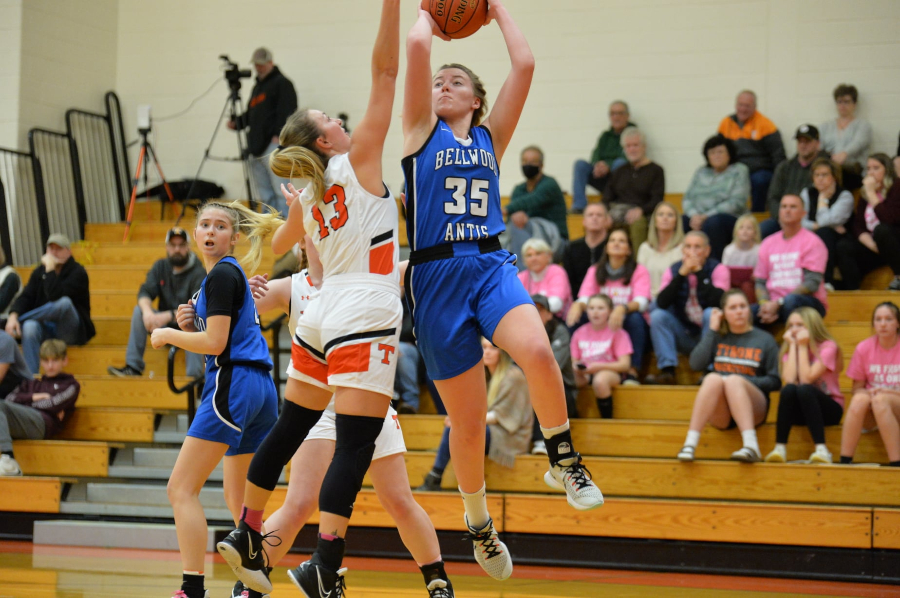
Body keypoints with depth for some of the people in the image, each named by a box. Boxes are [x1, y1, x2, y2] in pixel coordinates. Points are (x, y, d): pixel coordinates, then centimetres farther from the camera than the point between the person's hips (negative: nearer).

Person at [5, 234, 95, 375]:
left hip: (71, 331, -4)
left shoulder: (78, 273, -9)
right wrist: (13, 315, -23)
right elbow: (26, 296, -4)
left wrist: (50, 269, -21)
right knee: (29, 327, -33)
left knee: (64, 302, -35)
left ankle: (20, 320, -19)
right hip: (46, 330, 4)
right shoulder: (39, 272, 8)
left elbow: (56, 296, -25)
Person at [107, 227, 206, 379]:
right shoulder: (160, 267, 3)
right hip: (166, 324, 5)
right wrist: (147, 311, -32)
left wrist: (168, 316, -37)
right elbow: (145, 292, -9)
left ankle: (194, 377, -38)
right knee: (139, 310, -19)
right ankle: (133, 367, -22)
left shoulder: (199, 273, -13)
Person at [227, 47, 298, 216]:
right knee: (265, 195, 7)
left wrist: (278, 136, -21)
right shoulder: (257, 87, 26)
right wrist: (237, 123, 9)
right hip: (257, 146, 9)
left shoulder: (282, 83, 0)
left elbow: (286, 113, -12)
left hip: (273, 145, -9)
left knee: (280, 190, -13)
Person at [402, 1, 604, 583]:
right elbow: (417, 48, -1)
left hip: (492, 266, 1)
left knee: (537, 350, -32)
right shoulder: (422, 131, 10)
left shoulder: (490, 137, 16)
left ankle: (564, 459, -10)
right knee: (468, 424, 1)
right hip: (437, 276, -1)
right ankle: (479, 523, 26)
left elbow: (526, 64, 7)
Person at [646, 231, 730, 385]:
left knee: (711, 313, -31)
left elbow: (717, 302, -27)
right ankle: (667, 371, -26)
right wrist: (682, 274, -23)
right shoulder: (673, 270, -1)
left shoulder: (718, 269, -9)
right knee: (657, 315, -19)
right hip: (684, 335, 3)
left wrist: (699, 272, -25)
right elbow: (662, 303, -17)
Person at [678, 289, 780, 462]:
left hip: (752, 407, -1)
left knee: (734, 380, -32)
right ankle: (689, 444, -44)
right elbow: (696, 364, -1)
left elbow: (775, 381, 5)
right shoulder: (717, 336, 16)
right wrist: (712, 330, 2)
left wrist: (743, 383, -10)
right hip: (719, 412, 1)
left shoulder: (764, 339, 12)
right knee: (713, 379, -30)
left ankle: (751, 446, -49)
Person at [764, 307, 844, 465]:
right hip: (800, 411, 3)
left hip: (829, 408, -3)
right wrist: (793, 346, -12)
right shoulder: (789, 349, 4)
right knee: (789, 389, -29)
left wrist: (802, 346, -17)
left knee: (804, 389, -34)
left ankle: (821, 449, -41)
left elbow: (807, 379, -22)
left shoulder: (828, 346, -8)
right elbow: (788, 380, -16)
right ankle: (780, 448, -33)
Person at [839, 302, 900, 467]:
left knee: (880, 400, -35)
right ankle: (844, 461, -35)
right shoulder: (864, 348, 2)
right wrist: (869, 393, -15)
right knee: (859, 399, -32)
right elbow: (857, 388, 7)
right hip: (870, 412, 2)